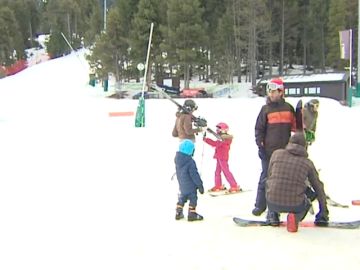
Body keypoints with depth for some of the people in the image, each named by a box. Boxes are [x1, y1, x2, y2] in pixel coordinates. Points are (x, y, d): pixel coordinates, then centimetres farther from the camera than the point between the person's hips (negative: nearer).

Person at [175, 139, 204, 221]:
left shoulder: (177, 159, -3)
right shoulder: (190, 162, -25)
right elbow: (194, 175, -20)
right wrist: (200, 185, -11)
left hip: (182, 185, 7)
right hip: (190, 186, -7)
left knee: (182, 197, 21)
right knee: (193, 198, 7)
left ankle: (178, 213, 24)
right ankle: (192, 214, 11)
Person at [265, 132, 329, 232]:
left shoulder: (276, 153, 4)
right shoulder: (308, 163, 4)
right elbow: (318, 187, 12)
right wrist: (324, 212, 25)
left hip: (273, 202, 2)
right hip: (295, 205, -2)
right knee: (306, 203, 34)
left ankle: (272, 215, 13)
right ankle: (295, 217, 1)